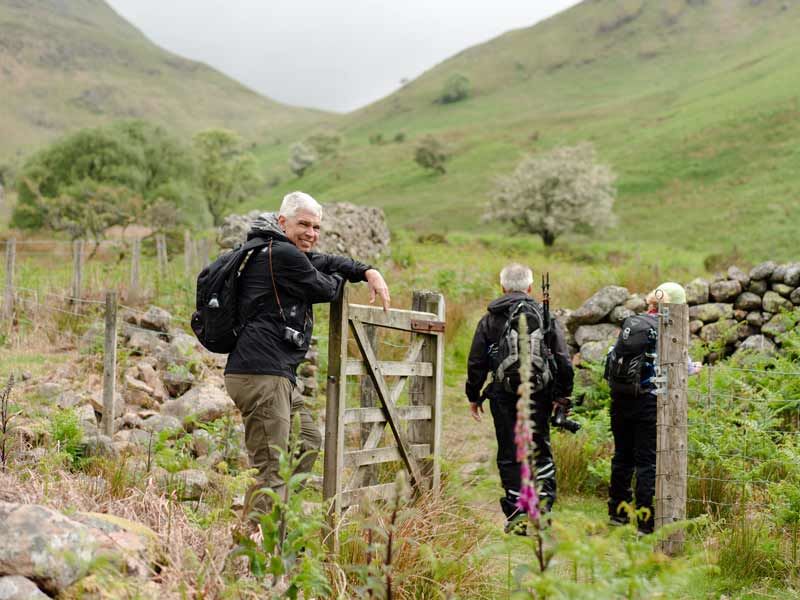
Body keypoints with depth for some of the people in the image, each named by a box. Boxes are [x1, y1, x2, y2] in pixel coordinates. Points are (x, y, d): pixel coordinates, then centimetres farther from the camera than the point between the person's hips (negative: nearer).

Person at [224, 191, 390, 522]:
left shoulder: (283, 252, 21)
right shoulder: (283, 254, -12)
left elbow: (327, 261, 28)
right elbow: (324, 289, -3)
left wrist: (368, 272, 12)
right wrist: (337, 279, 20)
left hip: (276, 375, 12)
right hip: (261, 373, -12)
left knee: (308, 442, 23)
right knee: (271, 469, -12)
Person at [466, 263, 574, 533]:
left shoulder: (489, 320, 3)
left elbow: (476, 363, 3)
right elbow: (564, 361, 1)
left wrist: (473, 396, 13)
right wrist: (563, 394, 11)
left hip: (503, 395, 0)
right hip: (539, 394, 0)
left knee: (509, 455, 6)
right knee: (541, 452, 11)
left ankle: (516, 516, 6)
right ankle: (542, 508, 2)